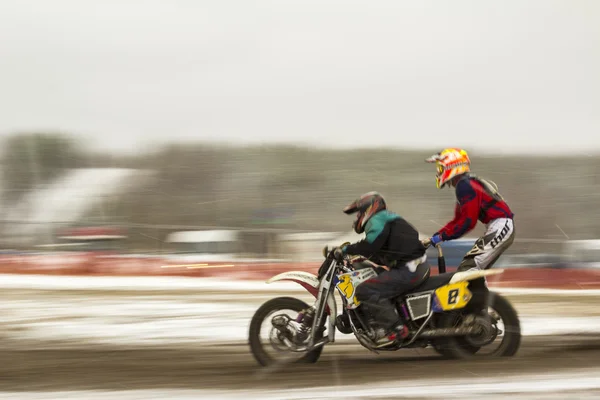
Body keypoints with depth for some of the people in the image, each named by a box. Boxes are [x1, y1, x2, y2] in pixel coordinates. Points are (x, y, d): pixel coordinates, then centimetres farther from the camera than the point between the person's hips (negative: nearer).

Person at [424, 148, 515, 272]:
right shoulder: (464, 184, 19)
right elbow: (458, 220, 23)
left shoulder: (464, 186, -13)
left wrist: (441, 237, -12)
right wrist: (434, 236, 15)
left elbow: (468, 221, -18)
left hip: (500, 227, -11)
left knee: (467, 269, -18)